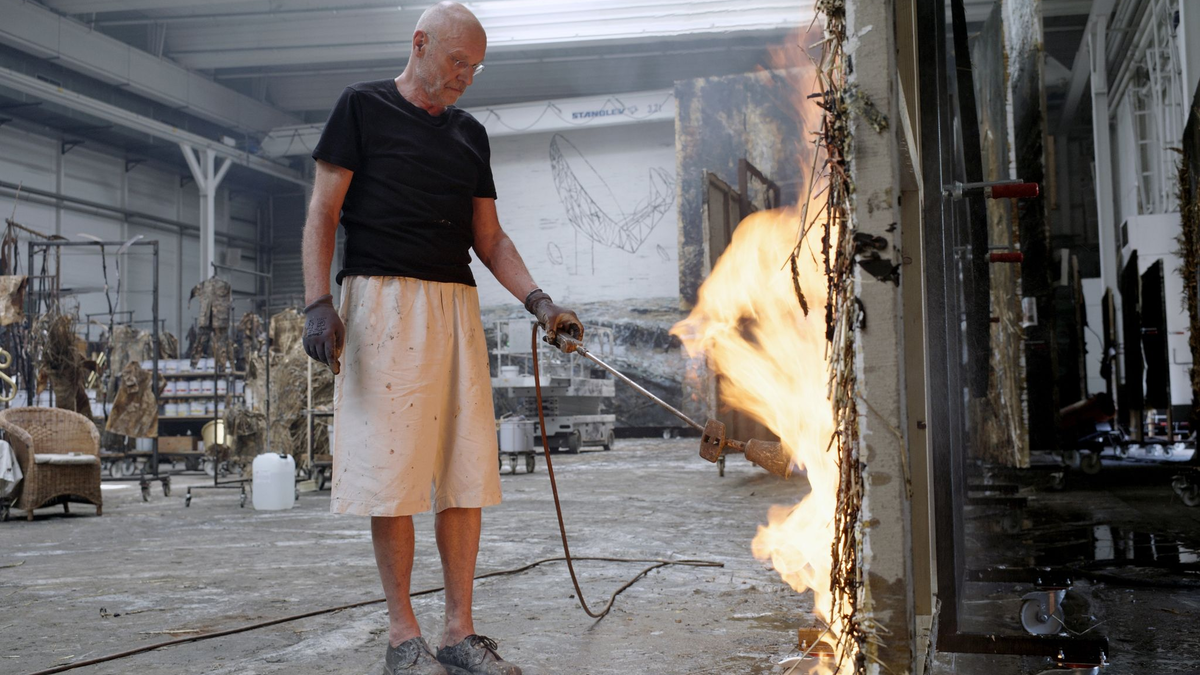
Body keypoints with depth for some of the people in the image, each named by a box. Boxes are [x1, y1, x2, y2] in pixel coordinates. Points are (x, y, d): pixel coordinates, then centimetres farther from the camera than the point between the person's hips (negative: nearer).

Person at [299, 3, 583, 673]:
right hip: (382, 298, -5)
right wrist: (319, 302, -13)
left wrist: (538, 299, 3)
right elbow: (323, 212, 0)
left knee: (465, 470, 2)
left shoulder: (471, 134, 19)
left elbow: (488, 236, 18)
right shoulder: (363, 107, 5)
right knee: (392, 469, -6)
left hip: (457, 305, 5)